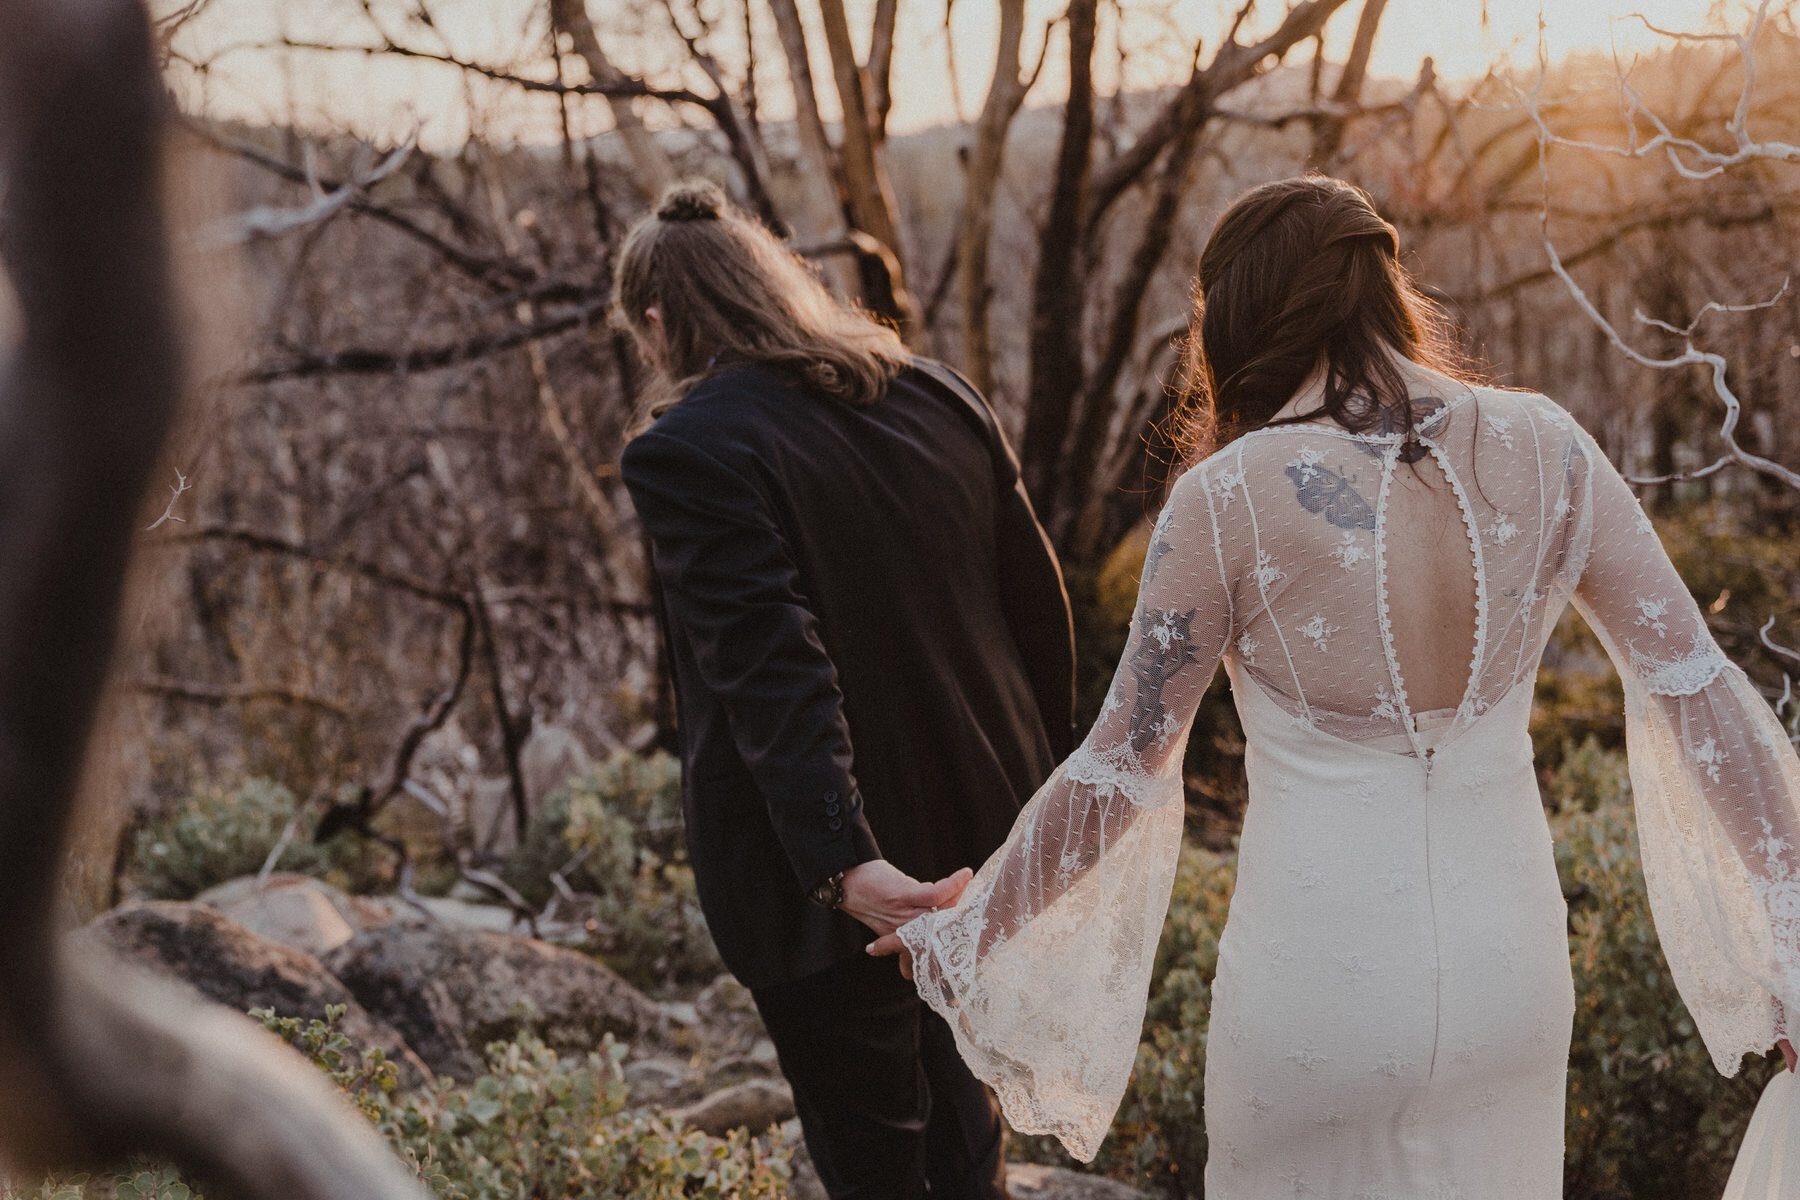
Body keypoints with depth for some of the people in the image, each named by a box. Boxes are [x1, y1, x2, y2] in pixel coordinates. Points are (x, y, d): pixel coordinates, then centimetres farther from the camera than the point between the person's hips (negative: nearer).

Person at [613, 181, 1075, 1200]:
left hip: (840, 886, -6)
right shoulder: (943, 398, 4)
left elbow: (772, 672, -26)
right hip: (984, 842, 7)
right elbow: (1041, 609, 8)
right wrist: (1036, 787, 19)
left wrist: (842, 863, -32)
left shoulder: (689, 451, -15)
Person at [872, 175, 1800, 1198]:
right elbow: (1696, 687, -4)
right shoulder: (1544, 450, -6)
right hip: (1512, 970, 3)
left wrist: (967, 934, 5)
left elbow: (1121, 769, -10)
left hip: (1320, 982, -3)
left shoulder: (1228, 498, -16)